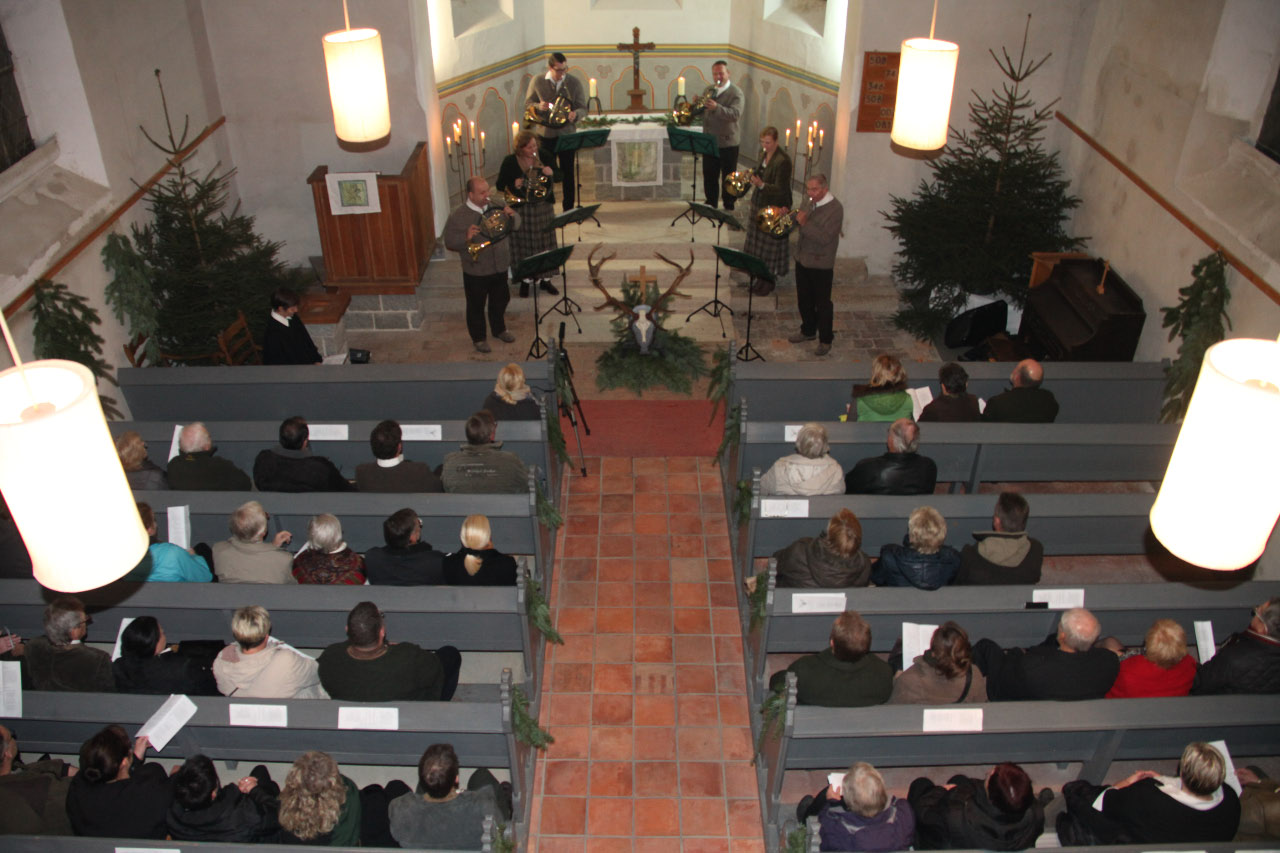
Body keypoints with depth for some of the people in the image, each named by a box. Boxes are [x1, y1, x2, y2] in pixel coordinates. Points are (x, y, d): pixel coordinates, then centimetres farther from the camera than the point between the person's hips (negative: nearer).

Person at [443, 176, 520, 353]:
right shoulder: (458, 215, -16)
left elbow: (515, 226, 5)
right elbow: (450, 243, -14)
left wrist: (512, 216, -18)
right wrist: (466, 237, -32)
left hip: (499, 266, 5)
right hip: (476, 270, -5)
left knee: (500, 300, 22)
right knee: (476, 306, 11)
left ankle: (499, 329, 46)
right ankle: (478, 338, 30)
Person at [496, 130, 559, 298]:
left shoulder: (544, 156, -3)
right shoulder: (510, 161, -10)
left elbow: (558, 177, 5)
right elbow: (499, 186, -5)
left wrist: (551, 173, -18)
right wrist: (513, 186, -25)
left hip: (543, 206, 2)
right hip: (521, 209, -2)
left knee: (545, 244, 9)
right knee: (524, 245, 6)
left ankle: (545, 278, 24)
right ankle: (526, 279, 22)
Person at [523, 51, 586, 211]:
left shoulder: (574, 82, -3)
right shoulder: (537, 81, -4)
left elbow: (583, 107, 0)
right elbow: (528, 103, 4)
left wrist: (575, 114, -23)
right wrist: (539, 106, -19)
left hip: (567, 134, 1)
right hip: (545, 134, 0)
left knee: (568, 173, 7)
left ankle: (569, 208, 18)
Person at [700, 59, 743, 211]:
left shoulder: (735, 93, -10)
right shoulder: (709, 90, 10)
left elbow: (736, 114, -26)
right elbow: (701, 112, 18)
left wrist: (717, 107, -40)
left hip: (727, 143, -5)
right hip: (709, 141, 5)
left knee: (728, 177, 4)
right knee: (709, 175, 13)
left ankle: (729, 206, 14)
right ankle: (711, 203, 28)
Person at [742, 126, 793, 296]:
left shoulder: (783, 161, -21)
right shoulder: (764, 155, 6)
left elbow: (780, 189, -25)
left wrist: (761, 185, -37)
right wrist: (752, 178, 5)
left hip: (774, 208, -9)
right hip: (759, 205, 9)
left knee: (770, 245, 1)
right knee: (757, 244, 16)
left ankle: (770, 280, 14)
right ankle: (760, 277, 30)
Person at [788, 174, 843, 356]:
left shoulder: (835, 209, -19)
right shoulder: (809, 202, 4)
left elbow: (825, 238, -27)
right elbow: (799, 219, 16)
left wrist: (804, 223, -31)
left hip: (821, 264, -7)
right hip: (802, 259, 7)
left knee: (823, 303, 4)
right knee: (804, 299, 19)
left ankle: (825, 340, 17)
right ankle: (808, 330, 38)